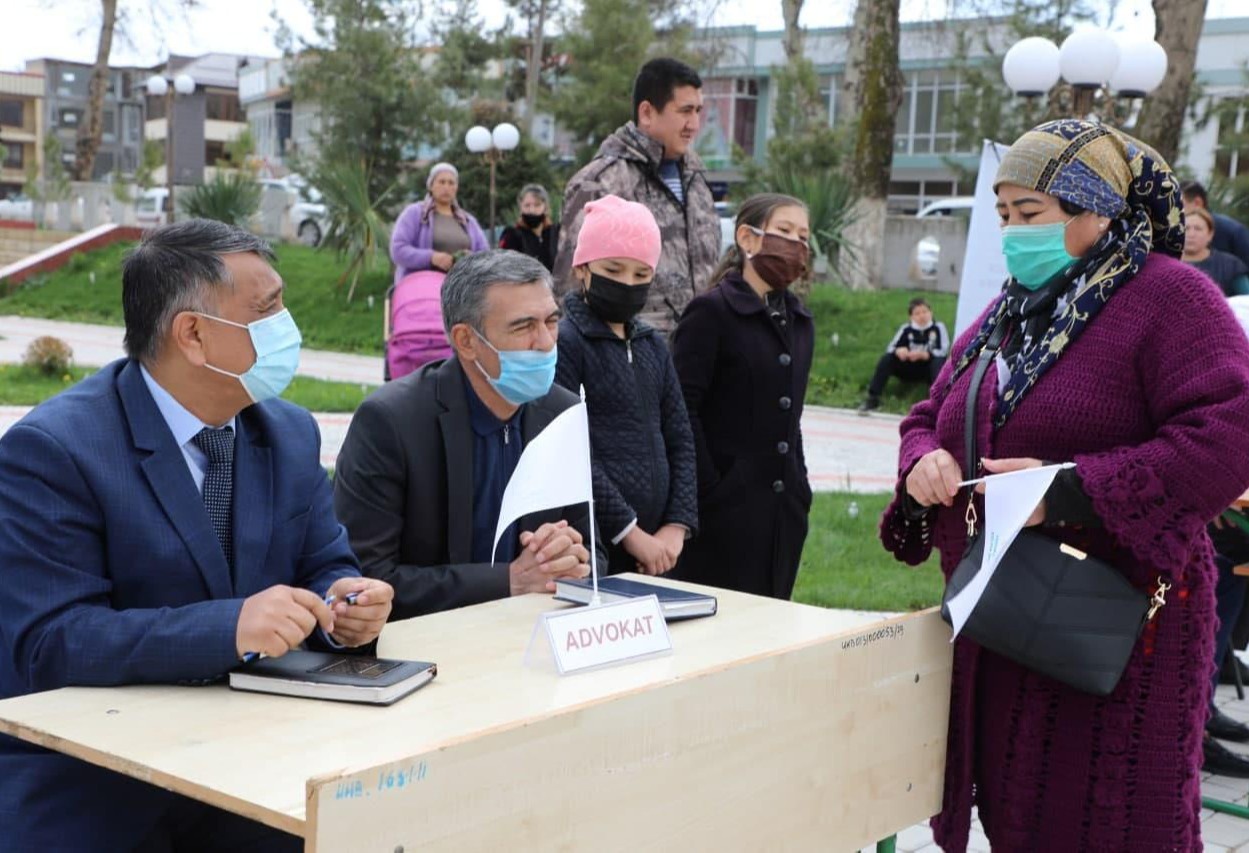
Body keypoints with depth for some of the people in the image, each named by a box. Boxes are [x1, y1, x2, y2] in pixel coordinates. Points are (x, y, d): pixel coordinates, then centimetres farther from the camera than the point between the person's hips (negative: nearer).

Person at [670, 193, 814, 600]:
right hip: (727, 506, -7)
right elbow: (682, 411, -12)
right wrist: (708, 490, -16)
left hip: (784, 509, 7)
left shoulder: (800, 321, 15)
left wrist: (800, 488, 13)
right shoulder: (711, 312, -7)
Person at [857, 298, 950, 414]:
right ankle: (872, 399, -25)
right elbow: (890, 348, -6)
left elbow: (943, 351, -17)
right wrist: (898, 351, -32)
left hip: (929, 370, -2)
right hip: (909, 370, 3)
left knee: (939, 361, -33)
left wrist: (922, 355, -34)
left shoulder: (938, 328, -5)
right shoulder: (906, 329, 2)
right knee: (887, 358, -20)